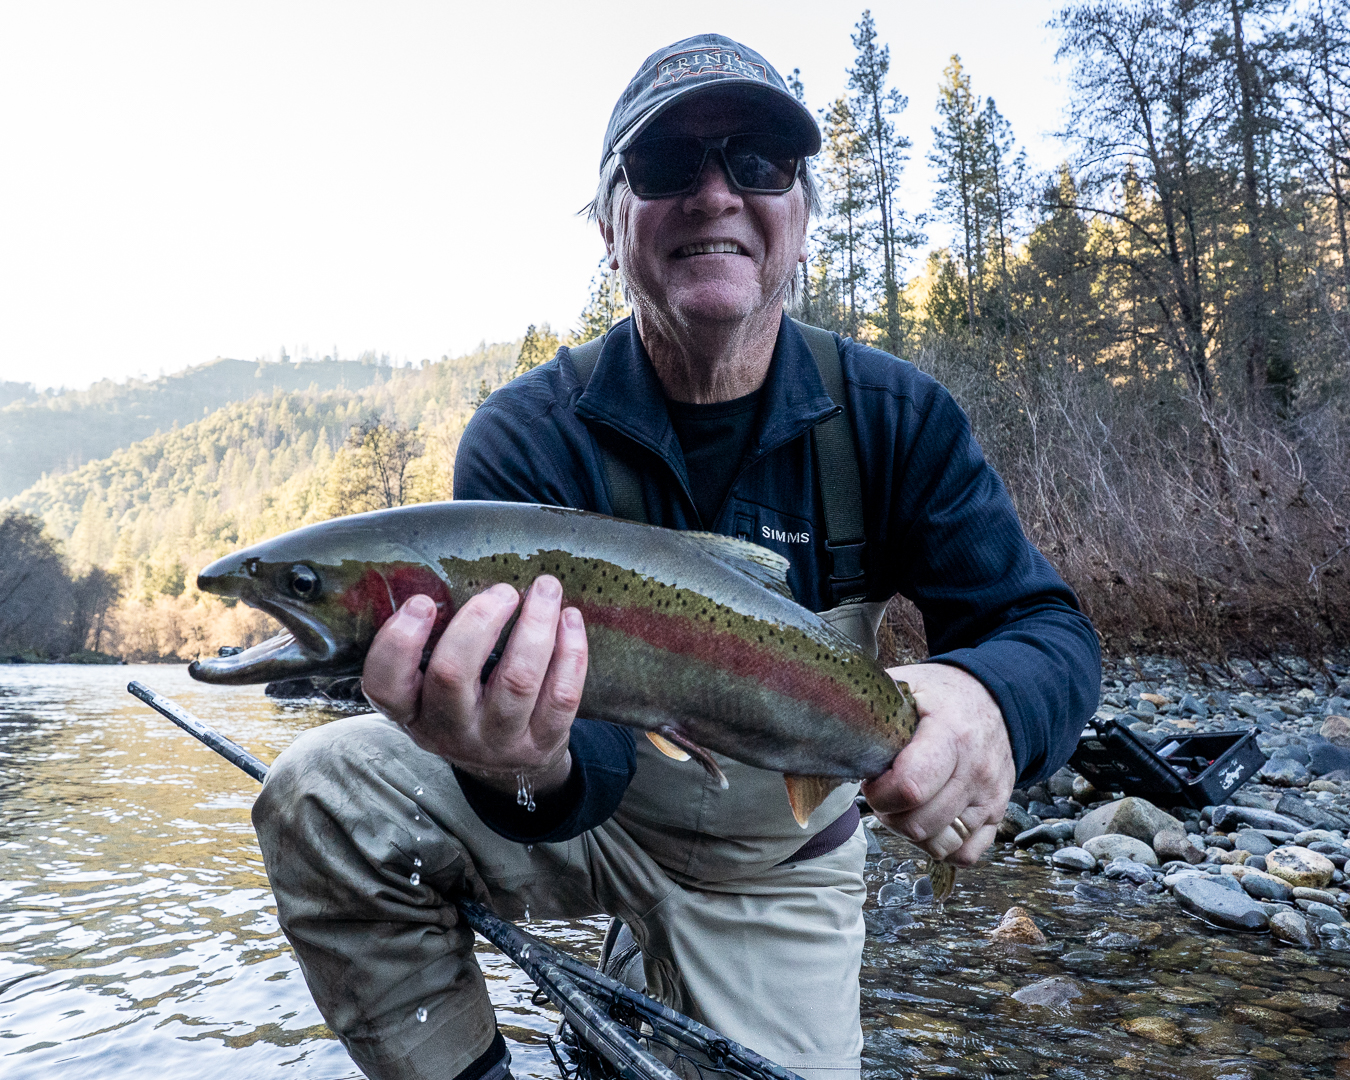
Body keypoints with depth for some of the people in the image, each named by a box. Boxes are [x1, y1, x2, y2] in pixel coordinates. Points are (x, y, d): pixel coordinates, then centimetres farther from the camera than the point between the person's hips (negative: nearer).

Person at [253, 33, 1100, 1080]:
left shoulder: (901, 421, -12)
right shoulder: (526, 436, -18)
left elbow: (1047, 625, -14)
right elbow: (582, 742, -25)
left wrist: (987, 697, -39)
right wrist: (530, 767, -50)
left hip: (776, 860, 2)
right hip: (585, 810, -1)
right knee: (321, 793, -22)